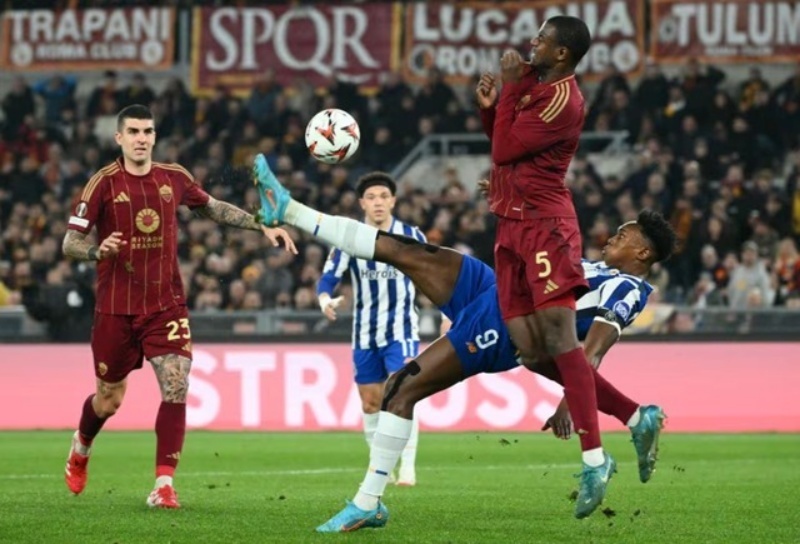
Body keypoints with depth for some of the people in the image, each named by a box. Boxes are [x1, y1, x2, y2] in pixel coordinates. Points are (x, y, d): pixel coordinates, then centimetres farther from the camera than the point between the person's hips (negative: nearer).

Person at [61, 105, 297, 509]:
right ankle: (81, 447, 43)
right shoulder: (104, 183, -9)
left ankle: (163, 485, -12)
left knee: (176, 386, -15)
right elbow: (69, 243, -9)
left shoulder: (173, 178, 3)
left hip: (166, 305, 2)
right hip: (116, 308, -2)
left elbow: (214, 209, 20)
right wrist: (98, 250, -30)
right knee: (109, 400, 9)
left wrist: (263, 226, 12)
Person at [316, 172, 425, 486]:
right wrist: (326, 300, -31)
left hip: (401, 330, -2)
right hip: (365, 333, 2)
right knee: (370, 403, 8)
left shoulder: (412, 237, -4)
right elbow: (328, 278, -9)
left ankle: (408, 467, -17)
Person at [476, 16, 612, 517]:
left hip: (545, 224, -9)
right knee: (526, 342, 1)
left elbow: (505, 149, -15)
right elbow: (504, 140, 23)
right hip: (513, 223, 9)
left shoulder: (562, 100, -15)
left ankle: (595, 458, -23)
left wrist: (508, 88, -9)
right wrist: (490, 107, 3)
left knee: (557, 331, -18)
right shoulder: (534, 83, 14)